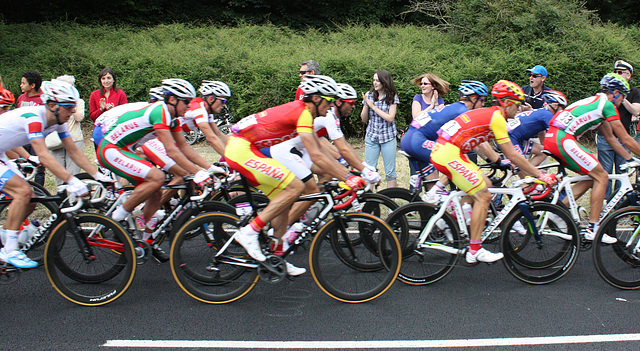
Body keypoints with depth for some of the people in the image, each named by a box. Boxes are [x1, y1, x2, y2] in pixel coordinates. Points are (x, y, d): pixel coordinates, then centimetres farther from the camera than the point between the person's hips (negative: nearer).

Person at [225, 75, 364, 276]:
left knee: (283, 201, 10)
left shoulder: (301, 111, 13)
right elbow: (316, 157, -24)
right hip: (241, 150, -10)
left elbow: (321, 152, 16)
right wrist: (348, 179, -21)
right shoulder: (302, 113, -17)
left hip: (246, 149, 10)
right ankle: (249, 232, -12)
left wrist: (348, 172, 11)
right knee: (295, 187, -15)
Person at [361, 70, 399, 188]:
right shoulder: (369, 95, 4)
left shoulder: (392, 97, -3)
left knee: (390, 172, 3)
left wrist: (373, 106, -14)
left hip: (388, 138, -2)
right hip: (371, 137, 2)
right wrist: (366, 104, -11)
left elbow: (390, 118, -14)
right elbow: (364, 119, 6)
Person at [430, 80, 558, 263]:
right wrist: (540, 175, -2)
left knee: (485, 184, 17)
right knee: (483, 196, -3)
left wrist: (525, 174, 28)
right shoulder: (497, 117, -8)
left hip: (441, 150, 10)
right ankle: (474, 252, 1)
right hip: (449, 154, -10)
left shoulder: (487, 114, 21)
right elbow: (512, 156, -8)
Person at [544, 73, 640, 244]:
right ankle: (593, 229, -1)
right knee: (601, 176, -1)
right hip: (563, 140, -10)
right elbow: (626, 140, 1)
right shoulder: (607, 104, -2)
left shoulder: (597, 102, 27)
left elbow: (610, 138, 31)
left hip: (551, 137, 10)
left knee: (592, 176, 16)